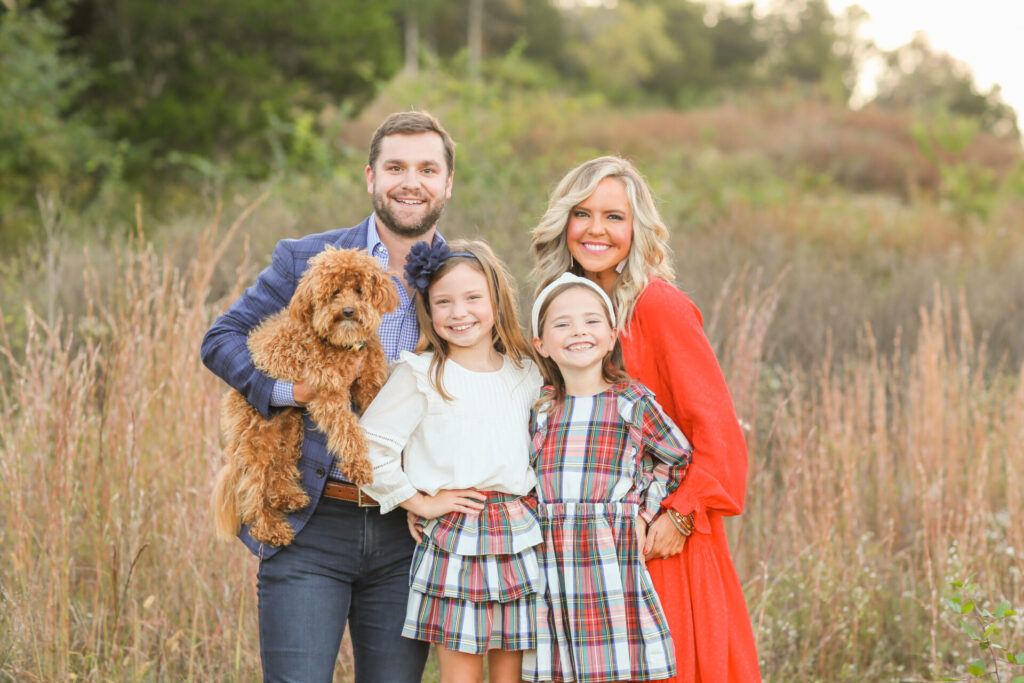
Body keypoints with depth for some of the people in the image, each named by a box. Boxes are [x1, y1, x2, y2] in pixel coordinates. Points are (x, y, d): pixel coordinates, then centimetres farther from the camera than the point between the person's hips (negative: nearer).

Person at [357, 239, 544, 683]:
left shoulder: (526, 375, 11)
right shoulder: (421, 375, -3)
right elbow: (369, 447, -8)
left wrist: (529, 499, 10)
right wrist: (420, 502, -7)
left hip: (518, 540, 4)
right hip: (453, 540, -4)